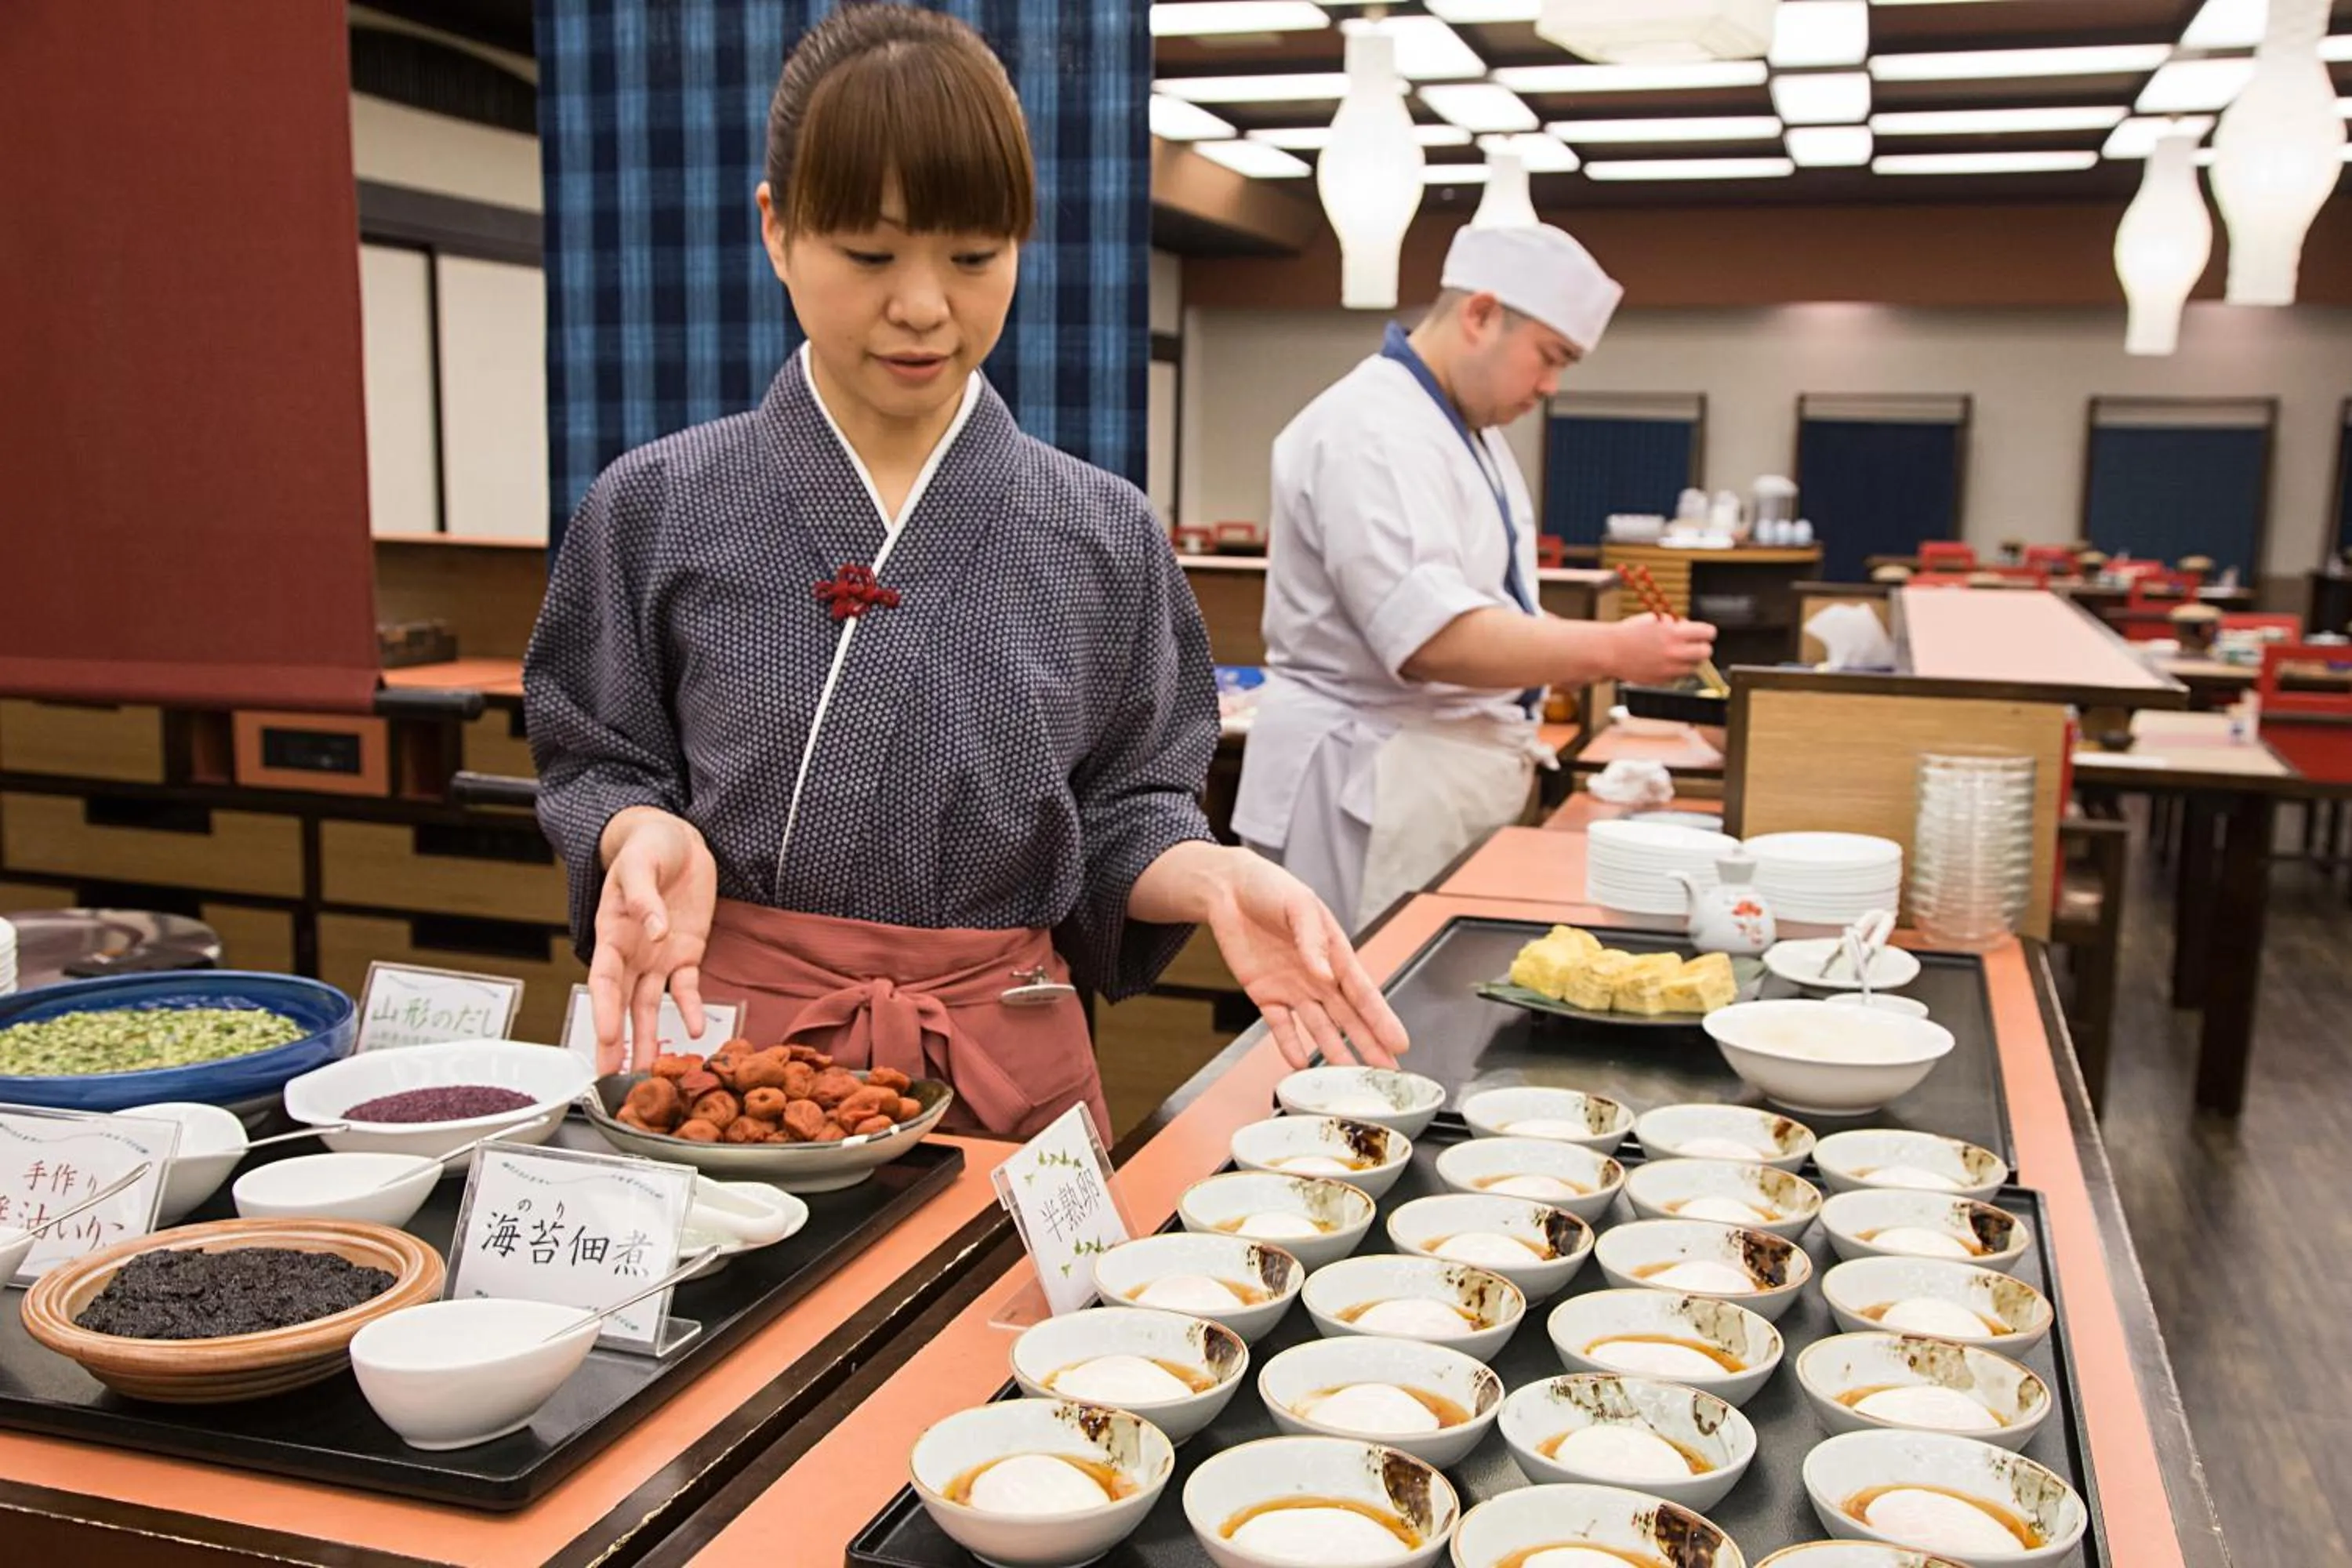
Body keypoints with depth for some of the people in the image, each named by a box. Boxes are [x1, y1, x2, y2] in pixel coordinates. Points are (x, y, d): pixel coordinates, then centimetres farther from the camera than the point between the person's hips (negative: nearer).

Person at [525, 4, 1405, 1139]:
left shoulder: (1101, 537, -1)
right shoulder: (657, 510, -3)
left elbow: (1119, 814, 3)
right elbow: (600, 765, 4)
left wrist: (1215, 879, -17)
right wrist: (647, 832, -18)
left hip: (1009, 1065, 1)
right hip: (731, 1034, 0)